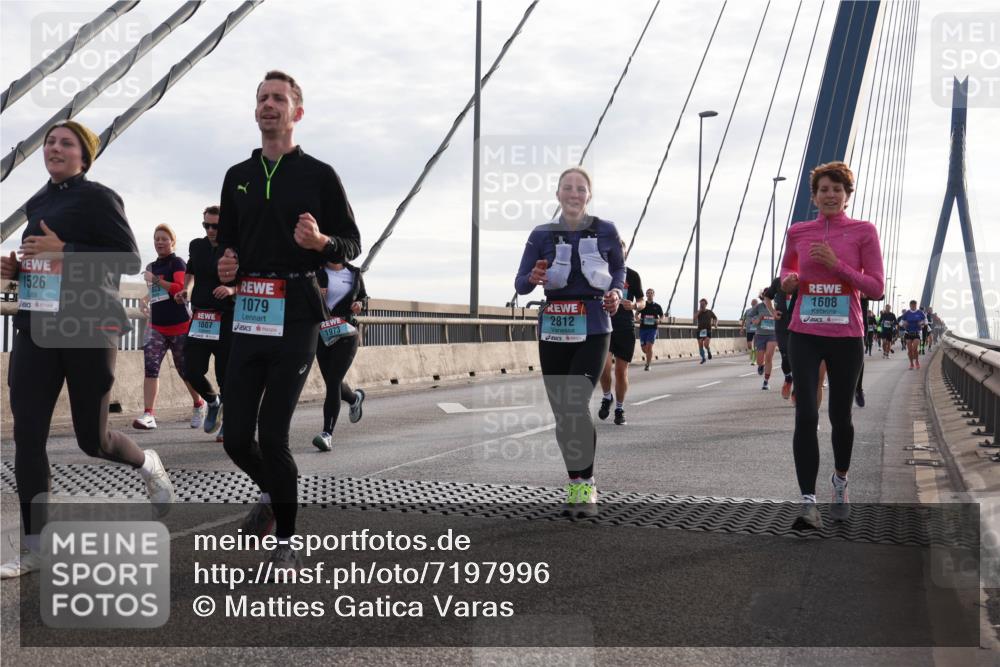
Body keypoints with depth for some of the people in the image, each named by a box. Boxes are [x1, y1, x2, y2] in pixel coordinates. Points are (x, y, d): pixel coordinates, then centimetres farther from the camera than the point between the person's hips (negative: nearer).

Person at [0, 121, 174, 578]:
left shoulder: (98, 197, -5)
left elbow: (129, 260, -12)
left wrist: (64, 252, -20)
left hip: (89, 327, -6)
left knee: (92, 439, 2)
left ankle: (147, 464, 36)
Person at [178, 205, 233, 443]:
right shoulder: (196, 246, 9)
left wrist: (233, 289, -23)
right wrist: (186, 290, 7)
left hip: (227, 319, -5)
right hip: (200, 318, 5)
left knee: (225, 374, 1)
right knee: (191, 372, 0)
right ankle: (213, 402, 30)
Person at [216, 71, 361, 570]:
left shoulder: (319, 175, 2)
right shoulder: (238, 176, 16)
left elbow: (352, 244, 3)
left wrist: (320, 241, -18)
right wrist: (225, 266, 2)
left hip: (295, 319, -4)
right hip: (247, 317, 5)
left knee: (273, 437, -9)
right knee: (236, 438, 3)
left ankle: (286, 541, 8)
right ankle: (272, 493, 35)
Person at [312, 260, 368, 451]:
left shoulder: (354, 274, 6)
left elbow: (363, 296, 20)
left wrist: (359, 304, -2)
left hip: (346, 334, -1)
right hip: (322, 333, 2)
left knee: (333, 382, -13)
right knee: (332, 383, 10)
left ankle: (327, 434, -15)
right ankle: (355, 398, 45)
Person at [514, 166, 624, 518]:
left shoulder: (605, 231, 1)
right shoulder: (542, 235, 1)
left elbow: (618, 268, 17)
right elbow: (520, 284, 1)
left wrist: (616, 292, -3)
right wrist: (534, 278, -22)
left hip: (593, 330, -2)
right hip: (554, 330, 2)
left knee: (575, 404, -18)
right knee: (562, 411, 7)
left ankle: (584, 485, -4)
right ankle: (578, 483, 22)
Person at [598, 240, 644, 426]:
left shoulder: (632, 276, 5)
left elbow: (642, 301, 8)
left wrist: (634, 305, -13)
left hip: (626, 328, 0)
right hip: (604, 326, 0)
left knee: (621, 370, 2)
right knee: (603, 365, -17)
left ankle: (619, 408, 18)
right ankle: (606, 397, 10)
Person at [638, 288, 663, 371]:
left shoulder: (657, 306, 6)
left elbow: (662, 317, 15)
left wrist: (659, 320, -7)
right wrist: (638, 319, -11)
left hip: (653, 328, -2)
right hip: (643, 328, 2)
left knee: (649, 346, -16)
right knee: (644, 348, 5)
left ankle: (647, 365, -10)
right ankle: (650, 357, 38)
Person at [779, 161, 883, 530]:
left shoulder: (863, 232, -1)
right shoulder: (798, 232, 6)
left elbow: (876, 287, -4)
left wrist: (836, 264, -15)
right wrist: (787, 280, 0)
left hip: (846, 336, -1)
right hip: (805, 334, 1)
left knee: (840, 416, 11)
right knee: (805, 416, -12)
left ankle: (840, 480, 39)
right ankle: (808, 503, -12)